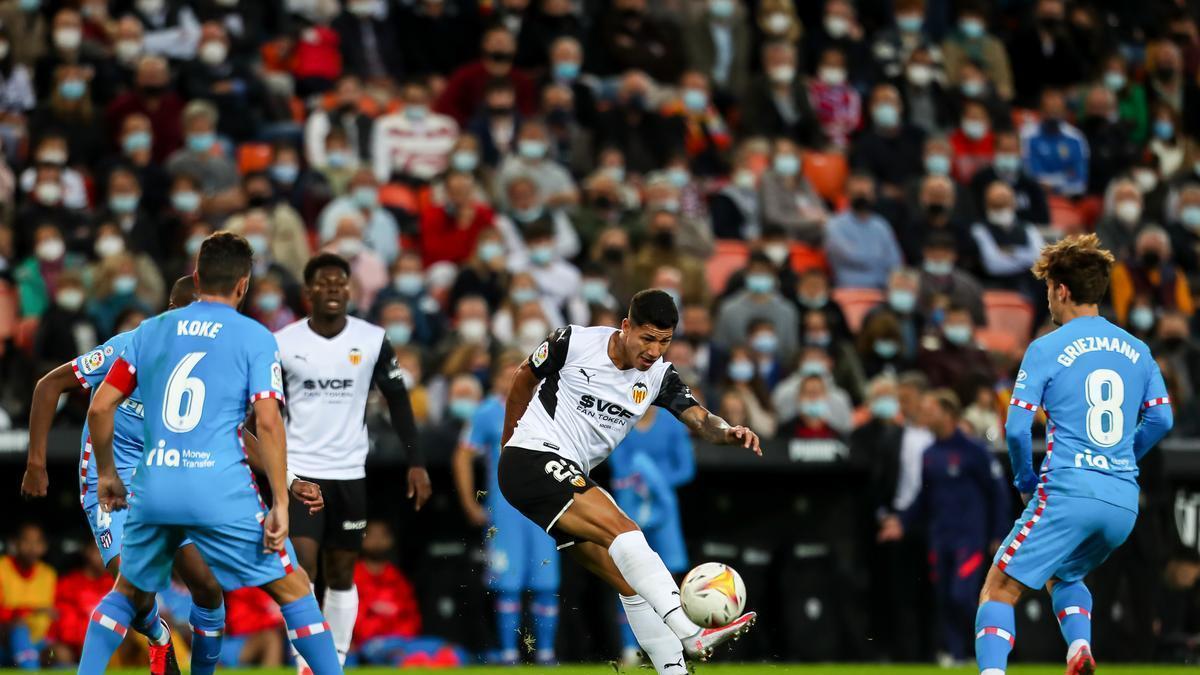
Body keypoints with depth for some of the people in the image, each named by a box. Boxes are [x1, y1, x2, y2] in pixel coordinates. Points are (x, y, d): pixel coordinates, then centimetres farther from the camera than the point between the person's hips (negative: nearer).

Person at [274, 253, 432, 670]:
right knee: (302, 567, -14)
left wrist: (415, 462, 0)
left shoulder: (373, 341, -3)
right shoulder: (282, 344, -6)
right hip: (299, 471, -2)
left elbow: (397, 400, 6)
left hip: (349, 474, 2)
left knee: (342, 574, 9)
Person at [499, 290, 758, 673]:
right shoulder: (574, 343, -8)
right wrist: (509, 439, 22)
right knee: (621, 529, -27)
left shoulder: (659, 376, 5)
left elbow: (699, 419, -8)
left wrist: (727, 433, -31)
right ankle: (692, 636, -40)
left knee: (629, 581, 1)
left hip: (569, 480, 7)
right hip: (531, 459, -7)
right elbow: (524, 378, 10)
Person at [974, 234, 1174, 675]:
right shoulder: (1137, 350, 13)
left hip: (1067, 493, -6)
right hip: (1124, 502, 6)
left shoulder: (1047, 349, -3)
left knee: (999, 590, -3)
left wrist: (1026, 482, 8)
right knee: (1064, 575, 30)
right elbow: (1161, 419, 11)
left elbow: (1017, 427, -7)